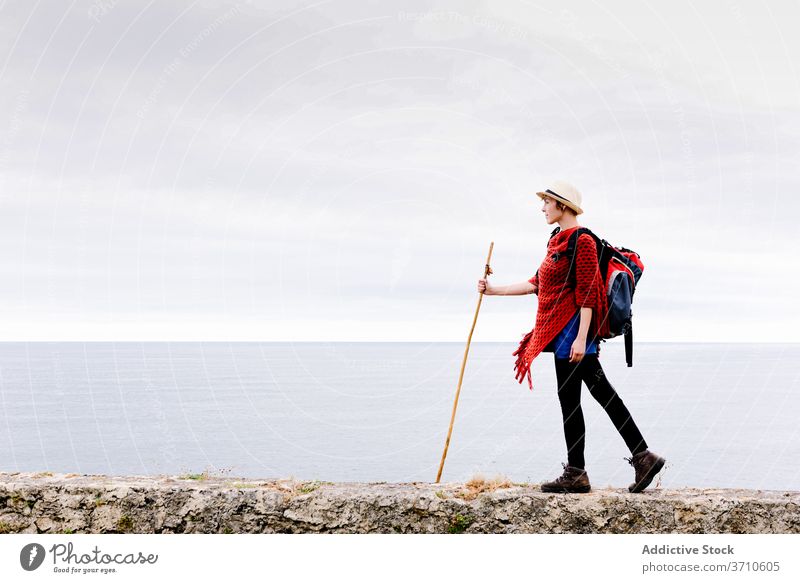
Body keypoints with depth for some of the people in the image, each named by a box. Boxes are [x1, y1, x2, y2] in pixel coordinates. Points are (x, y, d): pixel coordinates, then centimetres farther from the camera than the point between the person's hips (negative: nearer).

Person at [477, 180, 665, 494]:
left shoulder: (581, 241, -12)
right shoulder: (559, 241, 17)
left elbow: (587, 293, -17)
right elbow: (537, 283, 21)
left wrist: (581, 338, -21)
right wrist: (494, 290, 23)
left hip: (572, 327, -9)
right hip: (559, 329, 9)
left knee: (569, 400, -3)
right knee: (603, 393, 9)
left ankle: (575, 474, 6)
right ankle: (643, 457, 11)